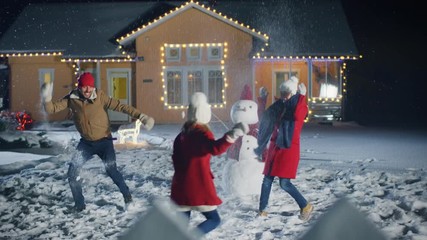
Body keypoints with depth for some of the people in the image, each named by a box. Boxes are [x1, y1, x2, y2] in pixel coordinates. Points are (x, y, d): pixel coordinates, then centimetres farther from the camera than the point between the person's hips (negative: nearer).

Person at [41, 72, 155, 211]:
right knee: (72, 172, -1)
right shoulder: (71, 99, -9)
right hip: (86, 143, 3)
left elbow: (120, 106, -20)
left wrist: (141, 116, -27)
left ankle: (127, 197, 11)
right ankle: (79, 205, 17)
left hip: (104, 141, -3)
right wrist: (46, 98, -32)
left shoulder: (100, 97, -17)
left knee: (111, 170, -14)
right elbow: (52, 109, -9)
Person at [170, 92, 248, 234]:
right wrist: (232, 135, -49)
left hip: (181, 185, 7)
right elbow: (215, 148, -35)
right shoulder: (202, 133, -14)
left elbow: (176, 157, 19)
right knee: (214, 219, 5)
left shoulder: (183, 133, 9)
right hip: (198, 186, -7)